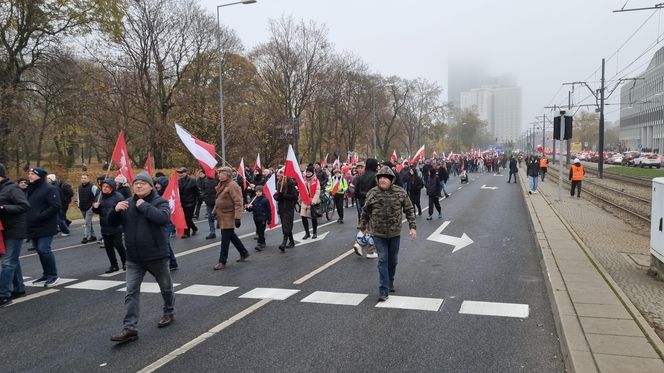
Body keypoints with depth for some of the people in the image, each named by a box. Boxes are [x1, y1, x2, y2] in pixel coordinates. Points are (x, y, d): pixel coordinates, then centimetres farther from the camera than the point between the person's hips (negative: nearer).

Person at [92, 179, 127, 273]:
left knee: (118, 245, -4)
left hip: (116, 227, -7)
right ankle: (114, 265, 22)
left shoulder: (118, 196, -10)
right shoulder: (100, 196, 11)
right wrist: (95, 207, -2)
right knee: (108, 247, 10)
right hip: (105, 227, 7)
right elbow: (97, 211, 17)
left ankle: (125, 262, 18)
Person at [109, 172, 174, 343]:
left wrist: (144, 206, -24)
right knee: (131, 292, -1)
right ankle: (129, 328, 2)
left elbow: (163, 218, -30)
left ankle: (169, 313, 38)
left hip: (156, 256, -3)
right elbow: (112, 223, 7)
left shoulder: (160, 202, -10)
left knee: (166, 287, 15)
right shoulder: (127, 203, 5)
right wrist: (116, 210, -14)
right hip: (134, 258, 4)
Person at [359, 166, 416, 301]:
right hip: (378, 233, -2)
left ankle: (390, 283, 36)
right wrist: (363, 226, 14)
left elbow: (409, 210, 1)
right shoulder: (372, 193, -6)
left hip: (395, 232, 2)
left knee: (393, 260, 15)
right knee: (383, 260, -5)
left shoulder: (400, 192, -5)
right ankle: (383, 290, -1)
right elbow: (365, 212, 7)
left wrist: (412, 226, -5)